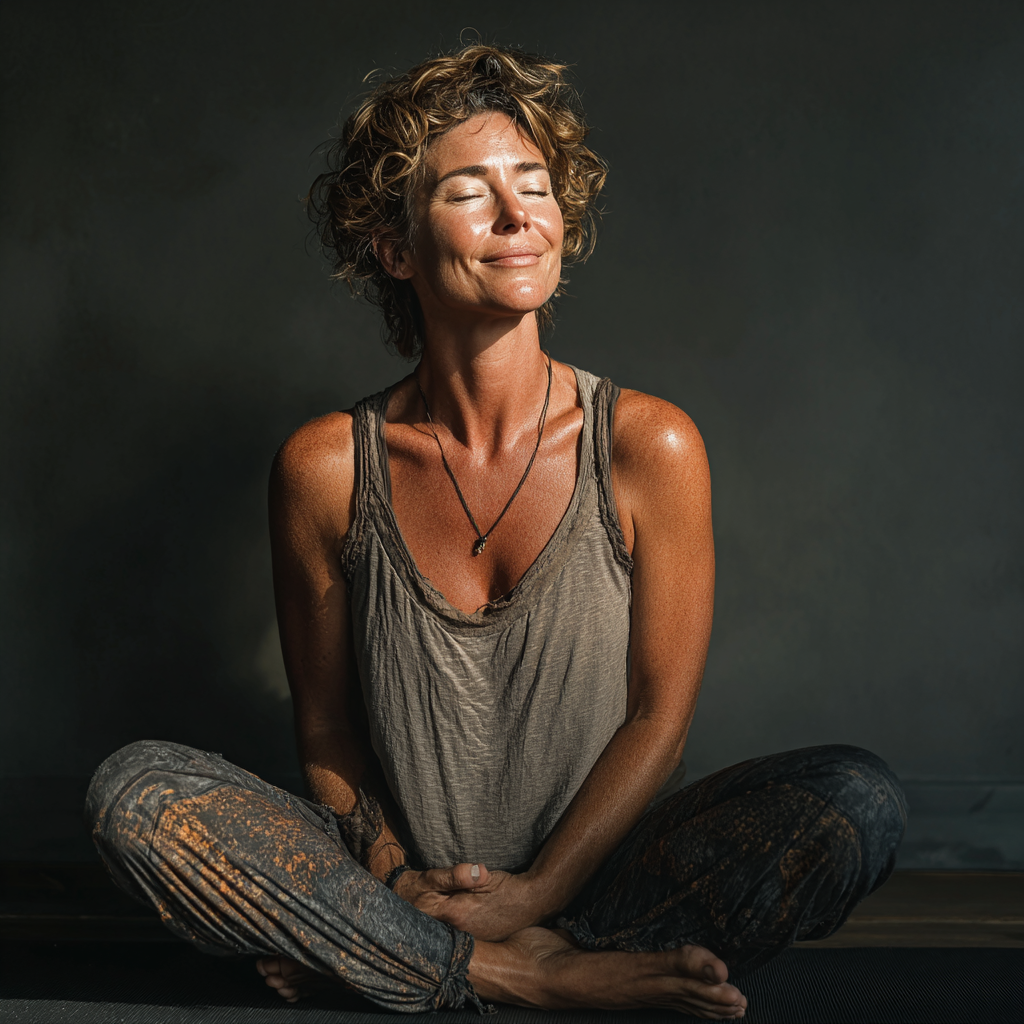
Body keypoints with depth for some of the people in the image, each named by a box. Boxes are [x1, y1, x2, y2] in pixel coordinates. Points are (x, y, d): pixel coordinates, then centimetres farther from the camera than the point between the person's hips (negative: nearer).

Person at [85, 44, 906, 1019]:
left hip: (599, 877, 0)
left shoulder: (648, 445, -8)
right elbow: (325, 729, 2)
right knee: (133, 788, -20)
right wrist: (393, 881, -13)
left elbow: (660, 716, -6)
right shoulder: (325, 466, -6)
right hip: (399, 891, 1)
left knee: (860, 799, -24)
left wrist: (532, 892, -12)